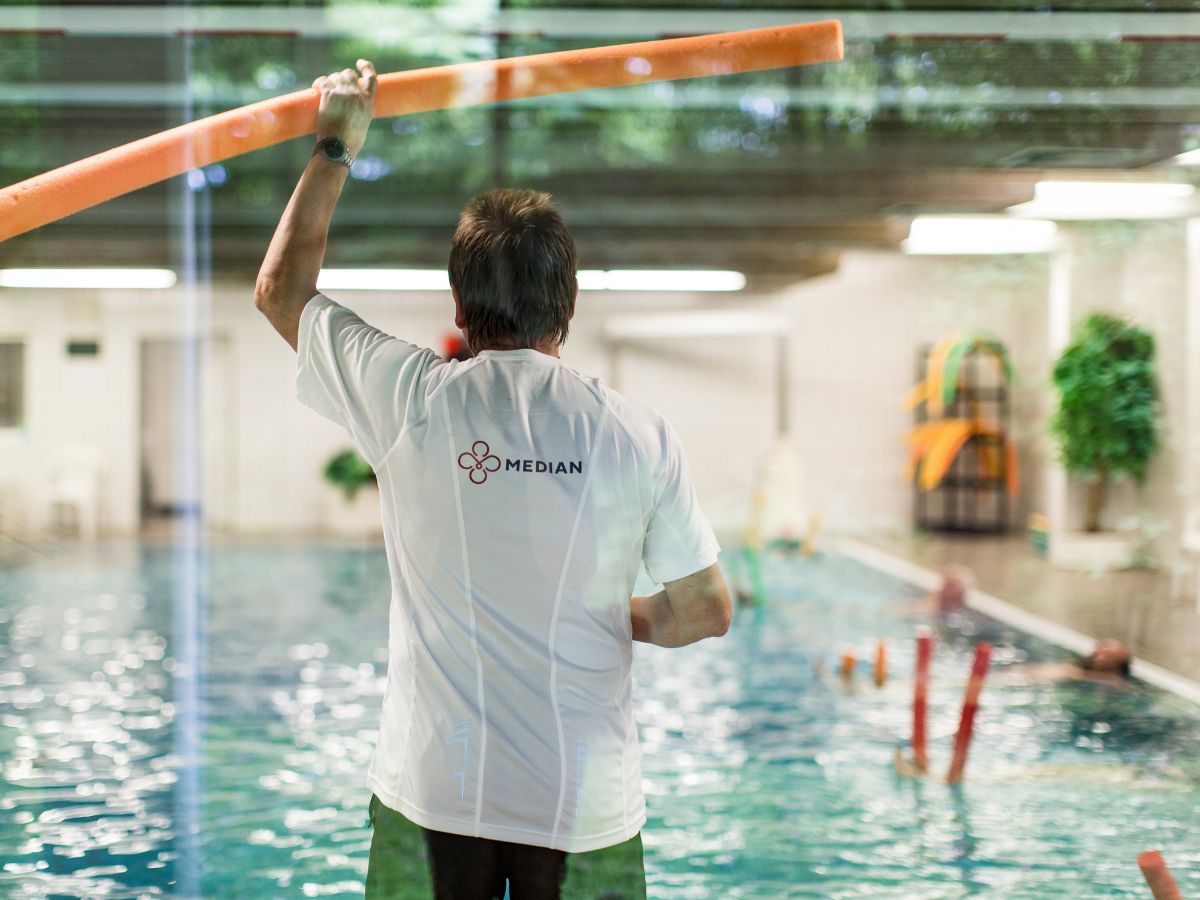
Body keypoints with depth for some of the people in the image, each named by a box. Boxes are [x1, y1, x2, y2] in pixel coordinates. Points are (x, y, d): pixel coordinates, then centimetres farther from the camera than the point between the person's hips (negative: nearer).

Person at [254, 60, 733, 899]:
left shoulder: (412, 400, -7)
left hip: (431, 795, 1)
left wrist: (335, 146, 18)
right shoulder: (641, 435, -8)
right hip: (585, 807, 0)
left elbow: (281, 288, 10)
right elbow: (706, 609, 0)